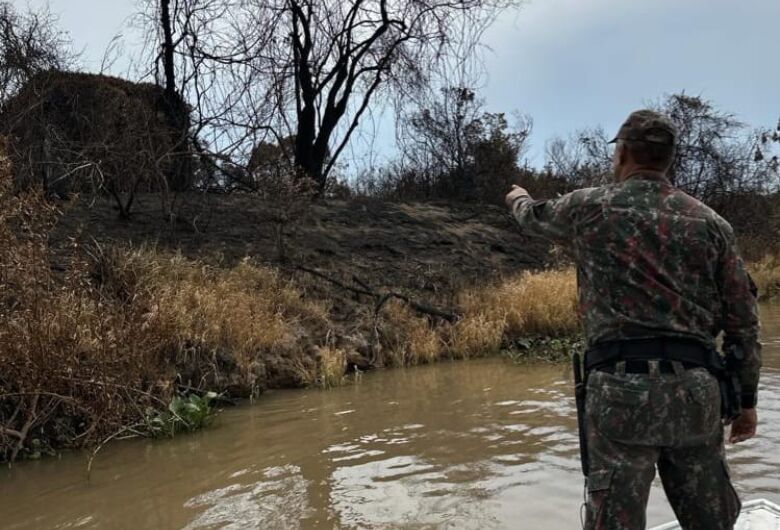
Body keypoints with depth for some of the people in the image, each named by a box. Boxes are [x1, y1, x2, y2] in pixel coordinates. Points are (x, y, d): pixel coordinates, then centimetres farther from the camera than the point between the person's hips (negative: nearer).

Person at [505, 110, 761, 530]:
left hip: (622, 387, -3)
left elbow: (534, 218, 24)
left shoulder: (589, 207, 2)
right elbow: (743, 319, 9)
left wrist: (518, 198, 48)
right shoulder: (710, 222, 9)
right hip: (697, 389, 4)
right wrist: (747, 398, 18)